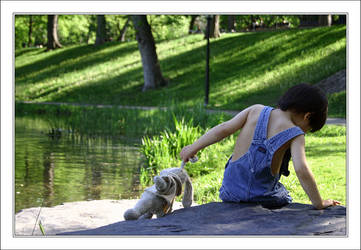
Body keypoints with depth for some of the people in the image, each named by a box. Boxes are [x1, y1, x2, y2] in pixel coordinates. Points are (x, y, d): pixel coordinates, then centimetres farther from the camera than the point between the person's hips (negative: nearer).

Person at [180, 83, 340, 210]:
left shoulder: (256, 111, 1)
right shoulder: (294, 134, -10)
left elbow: (224, 129, -2)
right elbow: (301, 170, -21)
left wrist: (194, 147, 5)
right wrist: (319, 203, -14)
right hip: (263, 198, -4)